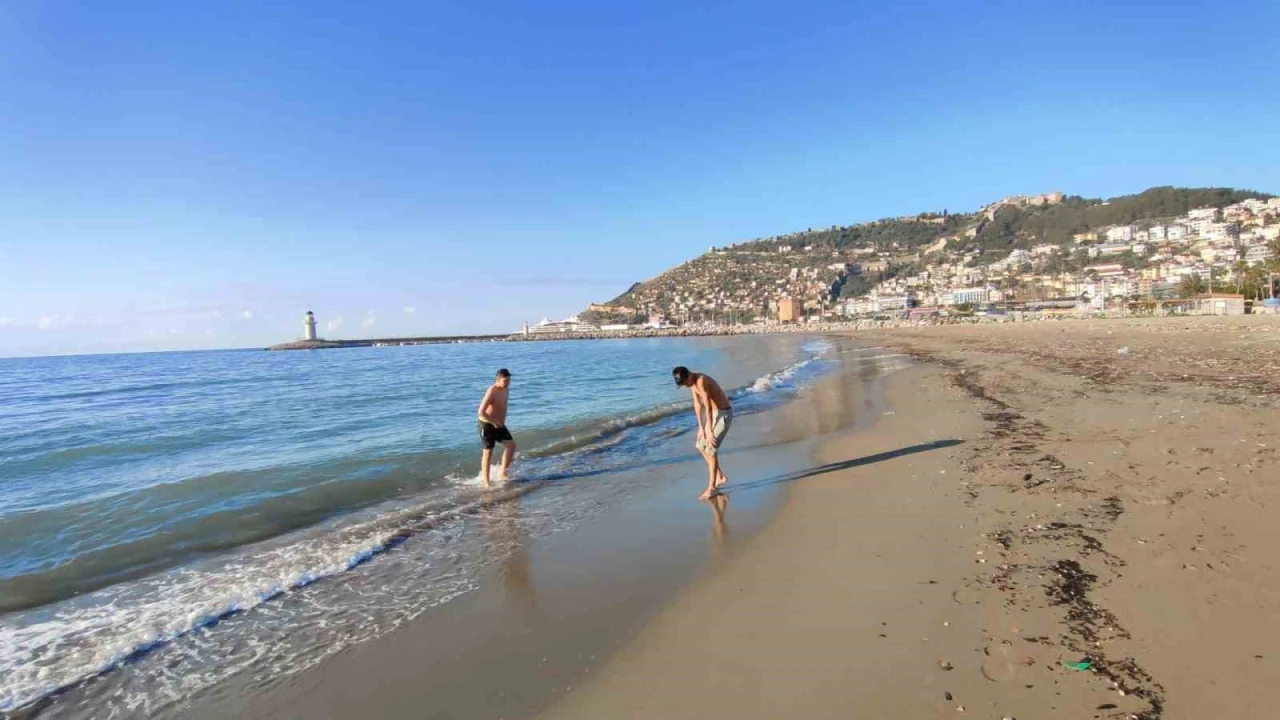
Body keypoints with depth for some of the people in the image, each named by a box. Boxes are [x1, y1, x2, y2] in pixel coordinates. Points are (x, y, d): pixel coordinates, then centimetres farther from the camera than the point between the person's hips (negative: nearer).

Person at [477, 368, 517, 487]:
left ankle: (502, 475, 1)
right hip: (487, 424, -8)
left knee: (511, 444, -4)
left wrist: (502, 421, 7)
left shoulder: (505, 389, 2)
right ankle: (486, 483, 7)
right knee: (487, 452, -2)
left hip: (498, 424, 8)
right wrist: (494, 422, -20)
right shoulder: (491, 392, -24)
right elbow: (481, 412, -29)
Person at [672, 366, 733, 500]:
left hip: (724, 414, -9)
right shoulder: (692, 381, 2)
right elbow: (697, 404, 6)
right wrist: (700, 427, 4)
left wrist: (709, 431, -27)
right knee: (701, 446, 12)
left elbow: (708, 407, -30)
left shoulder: (701, 381, -28)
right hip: (714, 413, 9)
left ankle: (712, 487, -1)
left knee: (711, 449, -11)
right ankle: (720, 476, 23)